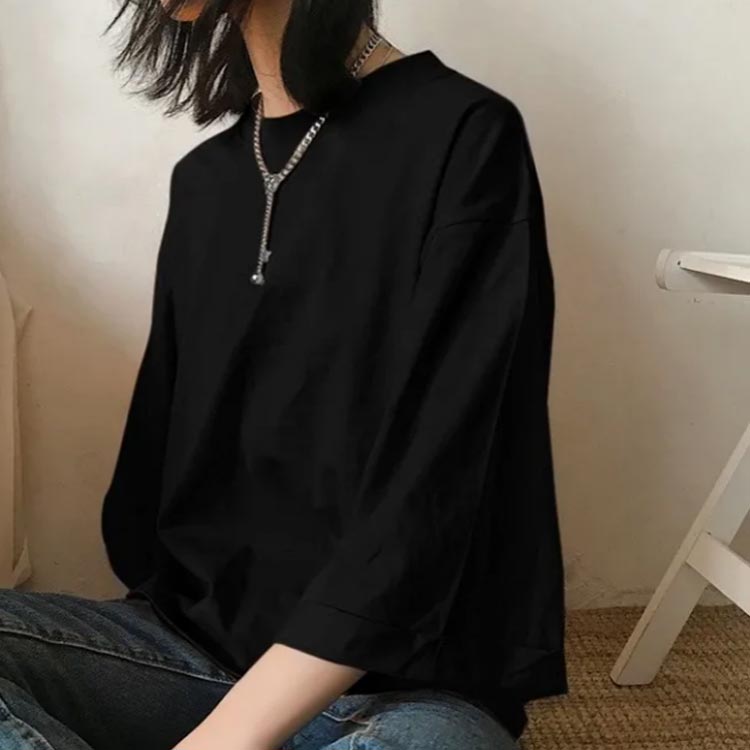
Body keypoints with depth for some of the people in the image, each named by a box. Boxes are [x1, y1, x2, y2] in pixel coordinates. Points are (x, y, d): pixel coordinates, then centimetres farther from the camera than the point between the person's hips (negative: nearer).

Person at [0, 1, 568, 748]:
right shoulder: (203, 178, 14)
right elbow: (159, 439, 15)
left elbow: (430, 497, -17)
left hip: (403, 686, -6)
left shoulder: (463, 138, -8)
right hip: (192, 644, 6)